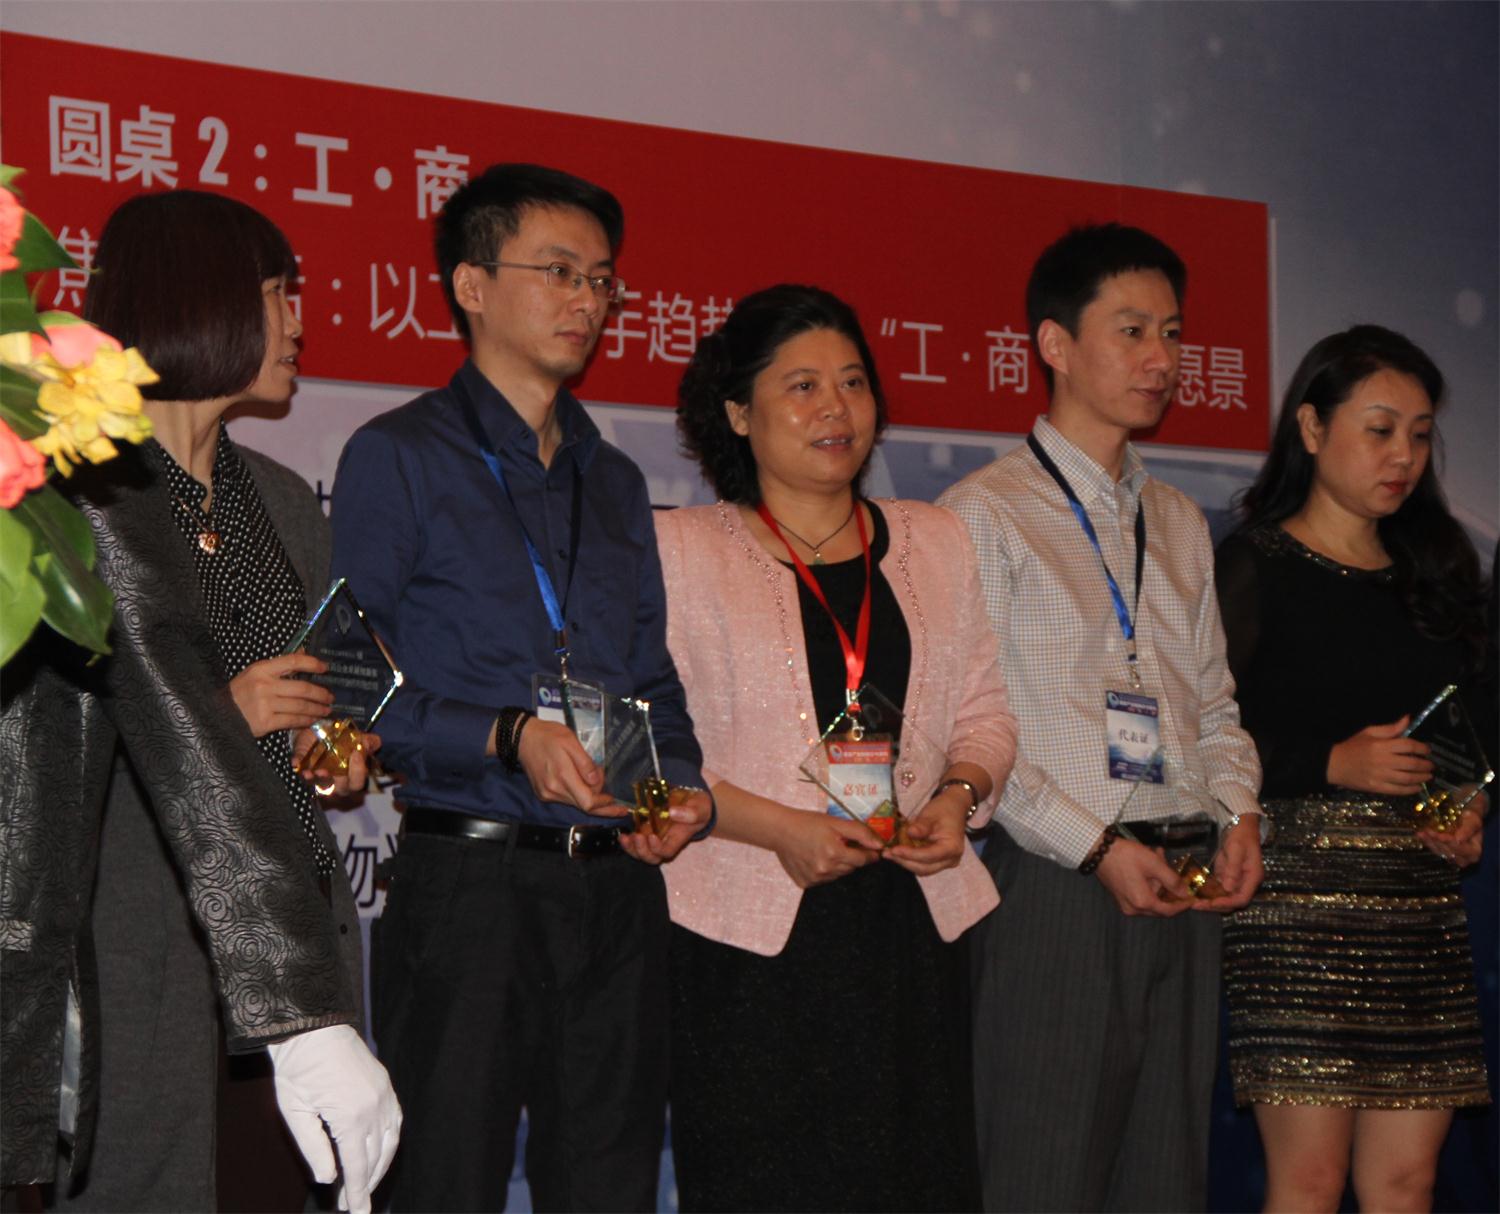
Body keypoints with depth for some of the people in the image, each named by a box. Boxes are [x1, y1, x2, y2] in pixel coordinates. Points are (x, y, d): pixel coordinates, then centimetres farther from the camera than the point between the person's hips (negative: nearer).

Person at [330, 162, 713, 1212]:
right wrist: (509, 736, -18)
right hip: (467, 878, -6)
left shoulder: (614, 481, 21)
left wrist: (683, 789, 3)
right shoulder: (400, 458, 1)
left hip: (617, 883, 6)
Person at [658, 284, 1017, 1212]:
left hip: (912, 919, 4)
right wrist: (778, 829, -15)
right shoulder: (680, 548, 3)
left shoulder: (937, 543, 16)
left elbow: (984, 709, 19)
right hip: (754, 934, -3)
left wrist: (959, 793, -3)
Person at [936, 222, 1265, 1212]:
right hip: (1057, 882, -6)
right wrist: (1097, 847, -15)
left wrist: (1240, 810, 1)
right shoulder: (986, 514, -3)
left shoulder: (1181, 524, 19)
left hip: (1182, 888, 6)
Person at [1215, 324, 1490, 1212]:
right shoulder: (1256, 565, -1)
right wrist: (1335, 764, -17)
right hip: (1299, 882, -5)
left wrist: (1471, 814, 3)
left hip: (1423, 900, 5)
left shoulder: (1435, 572, 17)